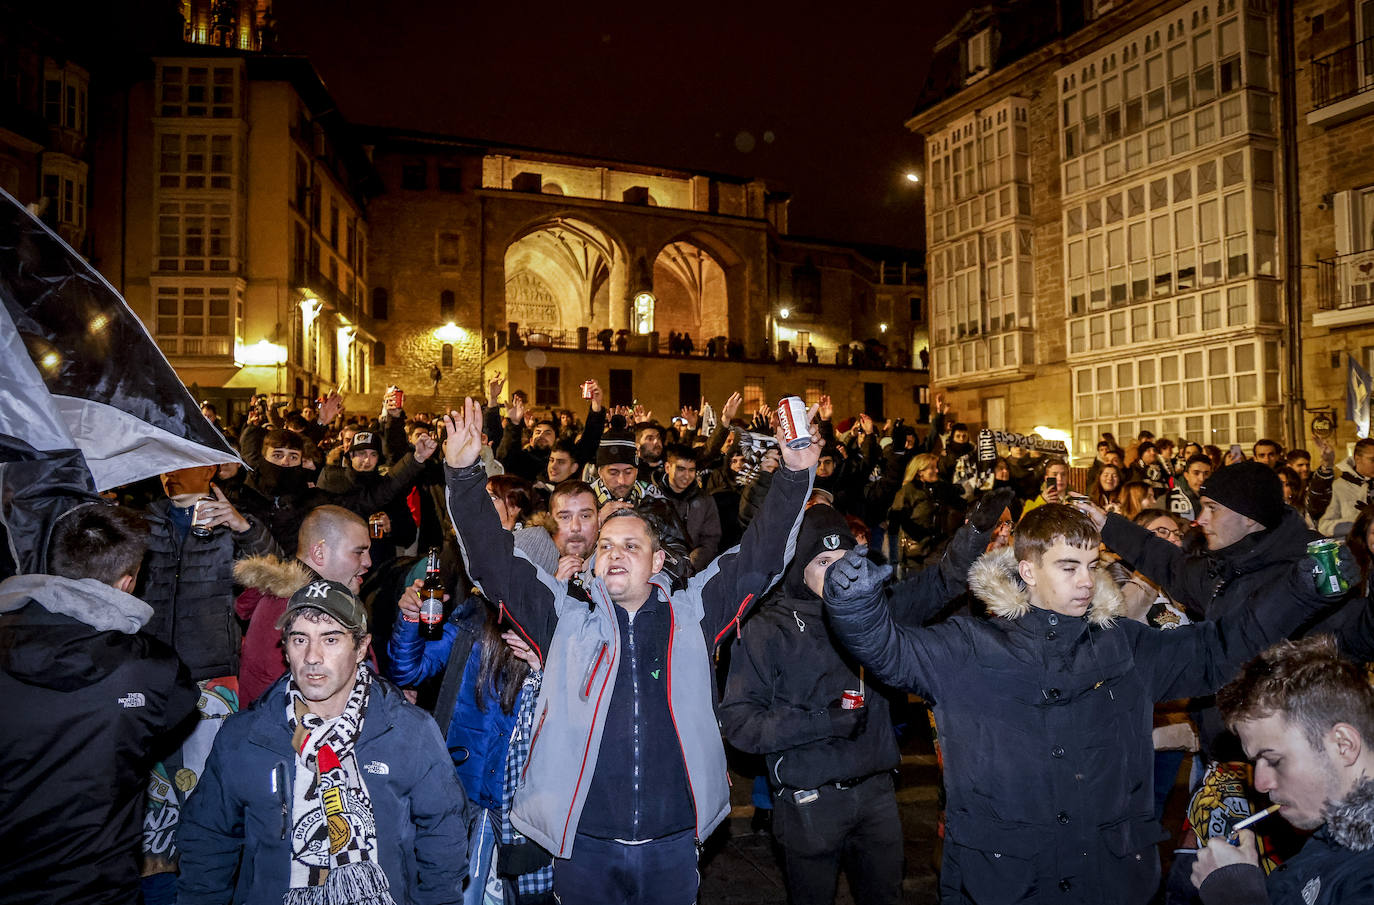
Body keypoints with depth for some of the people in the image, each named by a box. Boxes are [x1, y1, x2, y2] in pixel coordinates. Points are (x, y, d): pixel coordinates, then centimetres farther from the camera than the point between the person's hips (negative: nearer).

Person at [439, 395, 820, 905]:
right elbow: (493, 562, -6)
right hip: (584, 843, -1)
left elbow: (759, 557, 0)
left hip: (672, 844, 1)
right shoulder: (564, 612, 0)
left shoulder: (690, 613, 3)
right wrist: (464, 472, -16)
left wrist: (795, 475, -9)